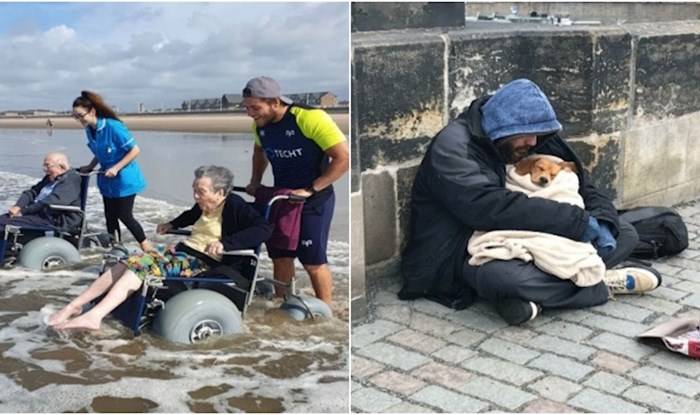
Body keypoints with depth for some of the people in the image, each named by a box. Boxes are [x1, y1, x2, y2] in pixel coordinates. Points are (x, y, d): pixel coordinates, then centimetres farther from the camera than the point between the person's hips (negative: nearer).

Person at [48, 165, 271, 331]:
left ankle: (93, 316, -33)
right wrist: (172, 224, 32)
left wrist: (225, 243, -37)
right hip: (180, 251, 9)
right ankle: (74, 306, -9)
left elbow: (263, 229, -29)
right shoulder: (205, 205, 14)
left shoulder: (234, 206, -12)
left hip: (202, 262, -9)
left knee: (140, 266, -26)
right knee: (129, 263, -9)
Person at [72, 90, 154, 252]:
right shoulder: (89, 129, 0)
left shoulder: (113, 126, -22)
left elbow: (135, 150, -19)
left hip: (124, 179, -7)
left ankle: (147, 247, 13)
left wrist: (116, 168, -23)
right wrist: (90, 167, 3)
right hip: (107, 180, 7)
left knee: (124, 215, -4)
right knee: (110, 217, 8)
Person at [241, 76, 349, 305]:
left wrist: (309, 190, -24)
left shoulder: (310, 118, -23)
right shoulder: (260, 124, -2)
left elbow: (344, 158, -23)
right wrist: (255, 182, 10)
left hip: (314, 201, -6)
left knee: (313, 262, 0)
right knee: (280, 257, 10)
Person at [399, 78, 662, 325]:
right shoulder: (453, 147, -17)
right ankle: (602, 284, -14)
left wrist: (602, 222, -15)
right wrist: (579, 221, -30)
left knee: (625, 234, 0)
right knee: (506, 276, -41)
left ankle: (534, 294, -21)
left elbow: (582, 185, 9)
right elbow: (489, 207, -32)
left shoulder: (531, 142, 4)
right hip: (470, 251, -7)